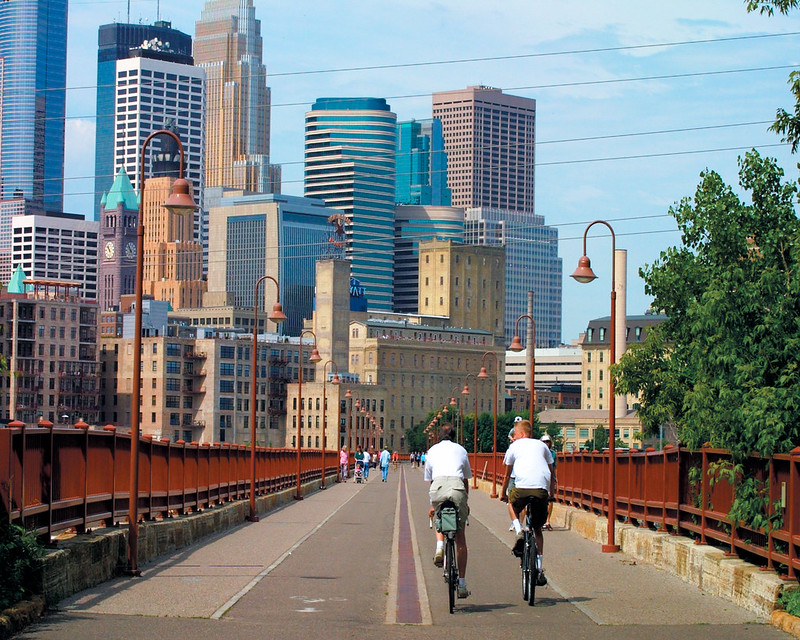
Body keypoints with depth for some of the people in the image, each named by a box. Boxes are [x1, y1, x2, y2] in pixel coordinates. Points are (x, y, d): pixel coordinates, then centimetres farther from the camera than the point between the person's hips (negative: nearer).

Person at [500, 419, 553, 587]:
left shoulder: (514, 446, 17)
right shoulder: (542, 445, 24)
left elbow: (507, 474, 23)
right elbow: (551, 471, 26)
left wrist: (503, 492, 36)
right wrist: (550, 491, 38)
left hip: (522, 486, -2)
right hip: (542, 488, 2)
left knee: (513, 507, 33)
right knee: (537, 529, 17)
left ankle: (519, 532, 4)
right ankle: (540, 569, 10)